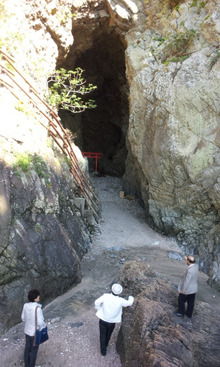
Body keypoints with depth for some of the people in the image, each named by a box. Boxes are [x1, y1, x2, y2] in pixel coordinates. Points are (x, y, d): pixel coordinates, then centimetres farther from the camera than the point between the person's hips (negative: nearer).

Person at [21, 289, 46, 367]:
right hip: (35, 332, -6)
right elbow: (40, 322, -27)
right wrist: (44, 326, -6)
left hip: (27, 330, 6)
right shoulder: (37, 308, -33)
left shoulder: (25, 306, -15)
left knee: (27, 348, 25)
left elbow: (23, 318, 0)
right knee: (34, 350, 15)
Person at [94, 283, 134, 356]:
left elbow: (97, 302, -15)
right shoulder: (120, 301, -24)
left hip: (103, 319, -1)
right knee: (108, 334, 28)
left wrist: (99, 309, 5)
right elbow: (129, 303, -5)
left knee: (103, 335, 20)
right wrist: (131, 298, 17)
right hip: (112, 321, 1)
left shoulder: (106, 296, -24)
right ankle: (105, 345, 51)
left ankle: (103, 351, 29)